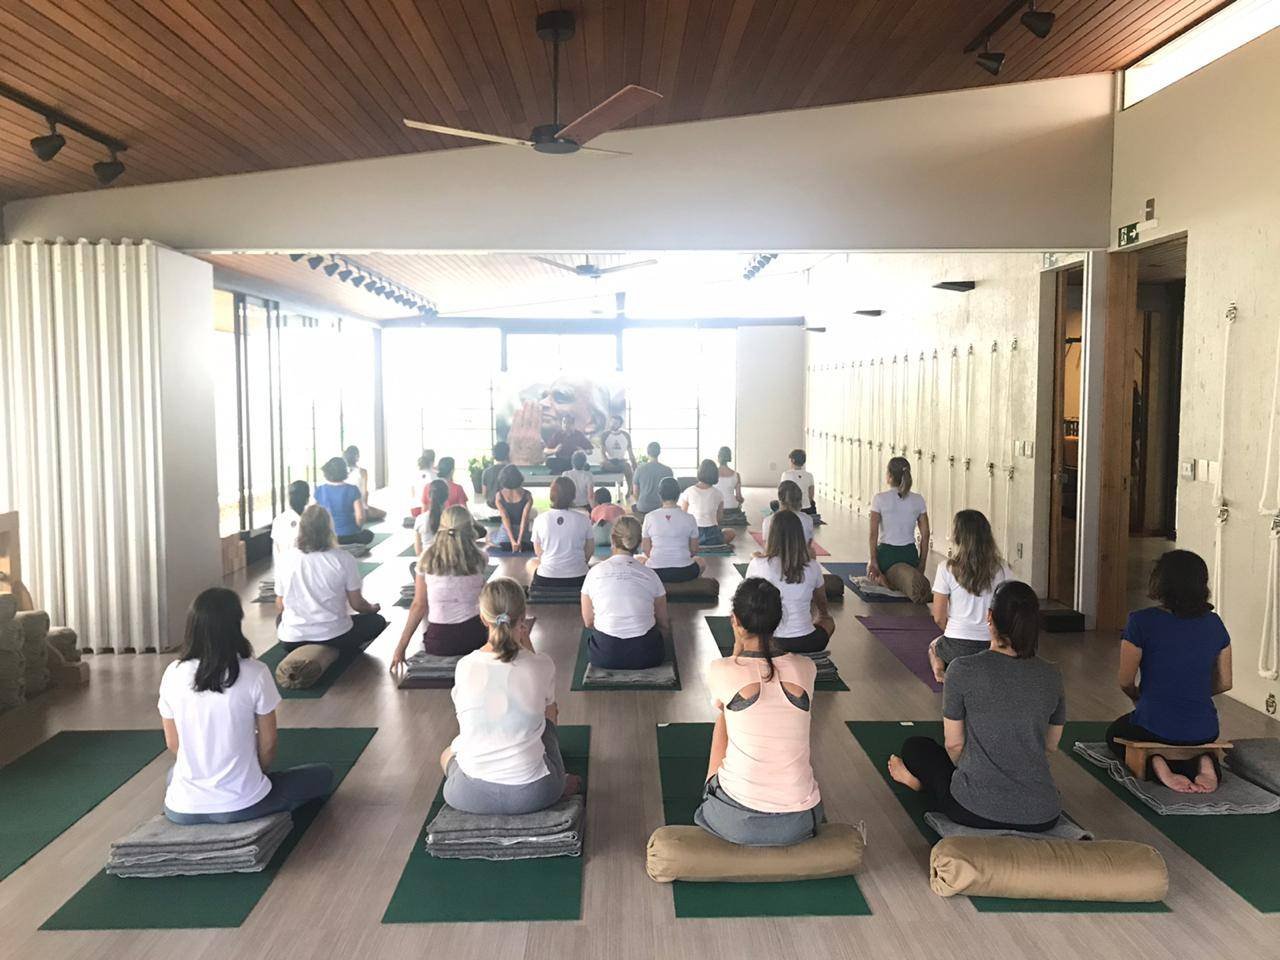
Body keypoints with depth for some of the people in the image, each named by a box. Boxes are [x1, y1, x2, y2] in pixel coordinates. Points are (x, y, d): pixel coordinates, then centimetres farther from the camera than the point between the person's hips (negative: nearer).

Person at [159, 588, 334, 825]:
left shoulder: (173, 673, -5)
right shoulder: (255, 674, -15)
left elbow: (173, 745, 7)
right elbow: (267, 745, -5)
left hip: (182, 810, 4)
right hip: (242, 806, -4)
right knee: (323, 775, 18)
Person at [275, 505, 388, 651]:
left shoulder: (286, 560, -2)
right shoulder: (344, 559, -9)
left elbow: (279, 608, 8)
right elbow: (357, 604, -2)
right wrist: (373, 608, 21)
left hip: (291, 640, 2)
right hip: (335, 636, -2)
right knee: (377, 621, 23)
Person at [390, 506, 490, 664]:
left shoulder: (426, 559, -4)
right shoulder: (479, 558, -4)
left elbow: (419, 606, -2)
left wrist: (401, 646, 5)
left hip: (438, 641, 1)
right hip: (473, 637, -1)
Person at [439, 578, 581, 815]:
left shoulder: (465, 666, -9)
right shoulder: (543, 665, -11)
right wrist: (526, 643, 9)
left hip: (471, 796, 0)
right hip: (533, 795, 0)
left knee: (448, 753, 36)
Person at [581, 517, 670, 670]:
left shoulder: (595, 572, -1)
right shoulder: (650, 575, 0)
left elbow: (588, 622, 7)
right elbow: (664, 624, 8)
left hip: (604, 656, -1)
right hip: (645, 657, 1)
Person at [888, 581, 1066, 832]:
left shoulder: (964, 669, -13)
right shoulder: (1051, 676, -1)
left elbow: (954, 744, -3)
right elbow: (1050, 746, 13)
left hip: (978, 810, -4)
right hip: (1042, 817, 4)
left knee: (915, 746, 22)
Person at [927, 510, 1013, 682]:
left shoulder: (947, 569, -11)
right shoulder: (1001, 568, -4)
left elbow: (939, 617, -6)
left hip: (958, 647, -2)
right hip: (993, 645, 3)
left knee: (933, 647, 33)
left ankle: (940, 667, 1)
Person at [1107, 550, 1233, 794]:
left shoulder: (1141, 622, -17)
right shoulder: (1214, 624, -3)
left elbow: (1125, 682, -8)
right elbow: (1224, 683, 6)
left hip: (1154, 728, -4)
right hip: (1204, 732, 4)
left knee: (1115, 733, 30)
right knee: (1196, 742, 40)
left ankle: (1155, 764, -1)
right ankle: (1202, 760, 4)